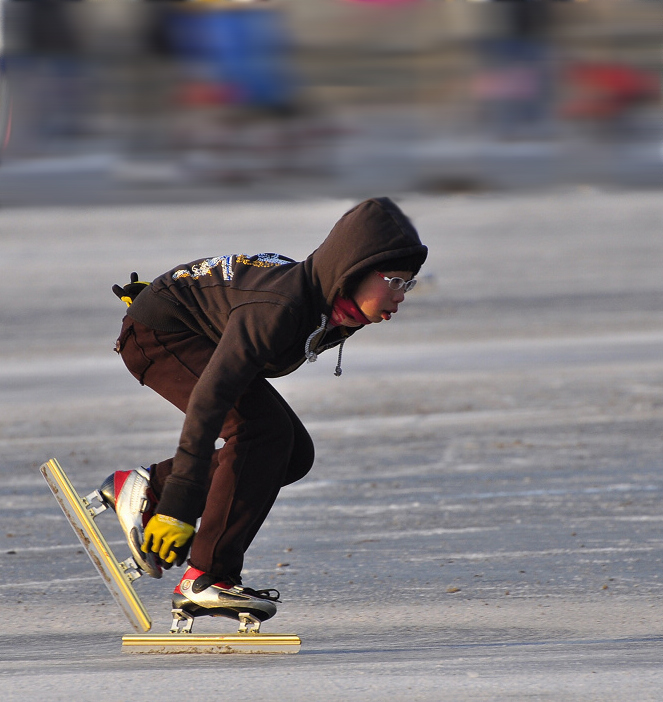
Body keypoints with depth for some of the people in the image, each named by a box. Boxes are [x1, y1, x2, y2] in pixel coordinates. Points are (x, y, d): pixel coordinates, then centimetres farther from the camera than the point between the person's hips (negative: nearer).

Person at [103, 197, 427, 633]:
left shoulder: (343, 311, -10)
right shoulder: (281, 306, -37)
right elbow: (211, 397, -42)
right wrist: (179, 504, -45)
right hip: (158, 333, -9)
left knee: (294, 453, 1)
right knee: (263, 430, -24)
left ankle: (147, 489, 7)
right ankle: (207, 580, -21)